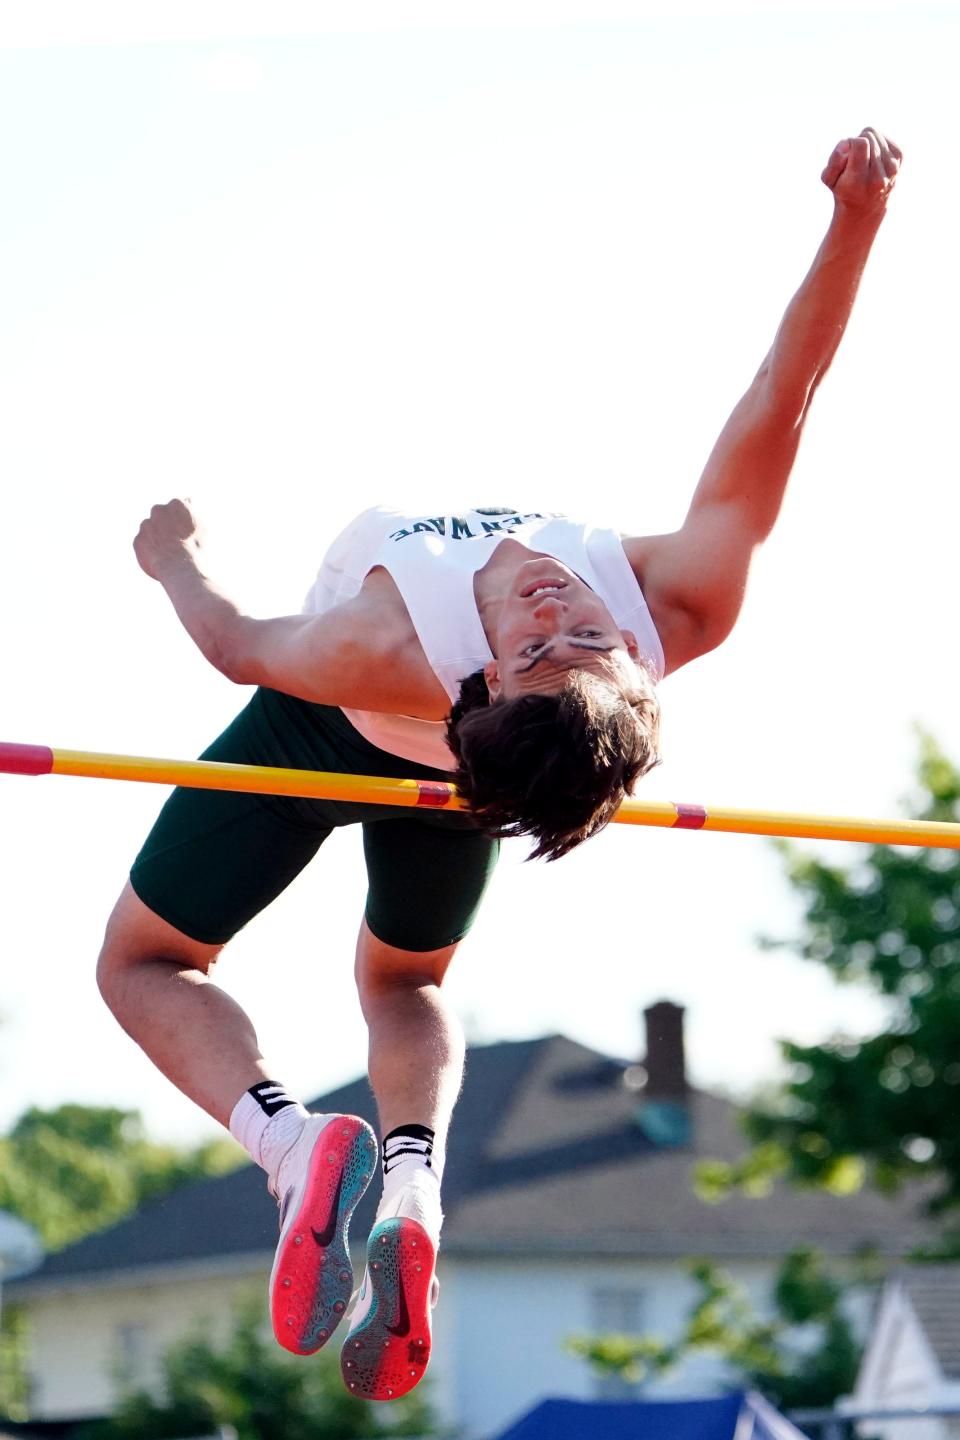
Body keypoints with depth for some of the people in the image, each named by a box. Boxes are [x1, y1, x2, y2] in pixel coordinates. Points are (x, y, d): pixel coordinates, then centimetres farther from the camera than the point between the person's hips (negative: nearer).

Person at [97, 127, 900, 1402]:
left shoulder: (397, 656, -46)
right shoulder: (685, 615, -41)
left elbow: (243, 649, -24)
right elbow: (777, 407, -37)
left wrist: (174, 560, -5)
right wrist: (857, 218, -44)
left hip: (327, 739, -4)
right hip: (454, 784, 4)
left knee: (146, 965, 15)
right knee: (406, 983, 31)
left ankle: (289, 1138, -17)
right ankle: (413, 1174, -4)